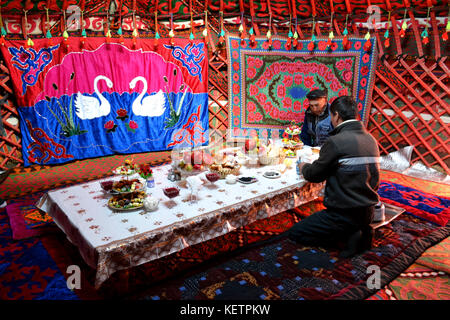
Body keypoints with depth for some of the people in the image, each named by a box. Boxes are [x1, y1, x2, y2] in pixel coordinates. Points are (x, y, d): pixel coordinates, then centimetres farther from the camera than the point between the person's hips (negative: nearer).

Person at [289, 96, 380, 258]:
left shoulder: (336, 142, -21)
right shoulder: (371, 139, 3)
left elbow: (314, 175, -9)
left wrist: (303, 166, 13)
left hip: (344, 213, -8)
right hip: (368, 212, 9)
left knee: (294, 233, 4)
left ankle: (350, 236, -4)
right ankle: (360, 232, 11)